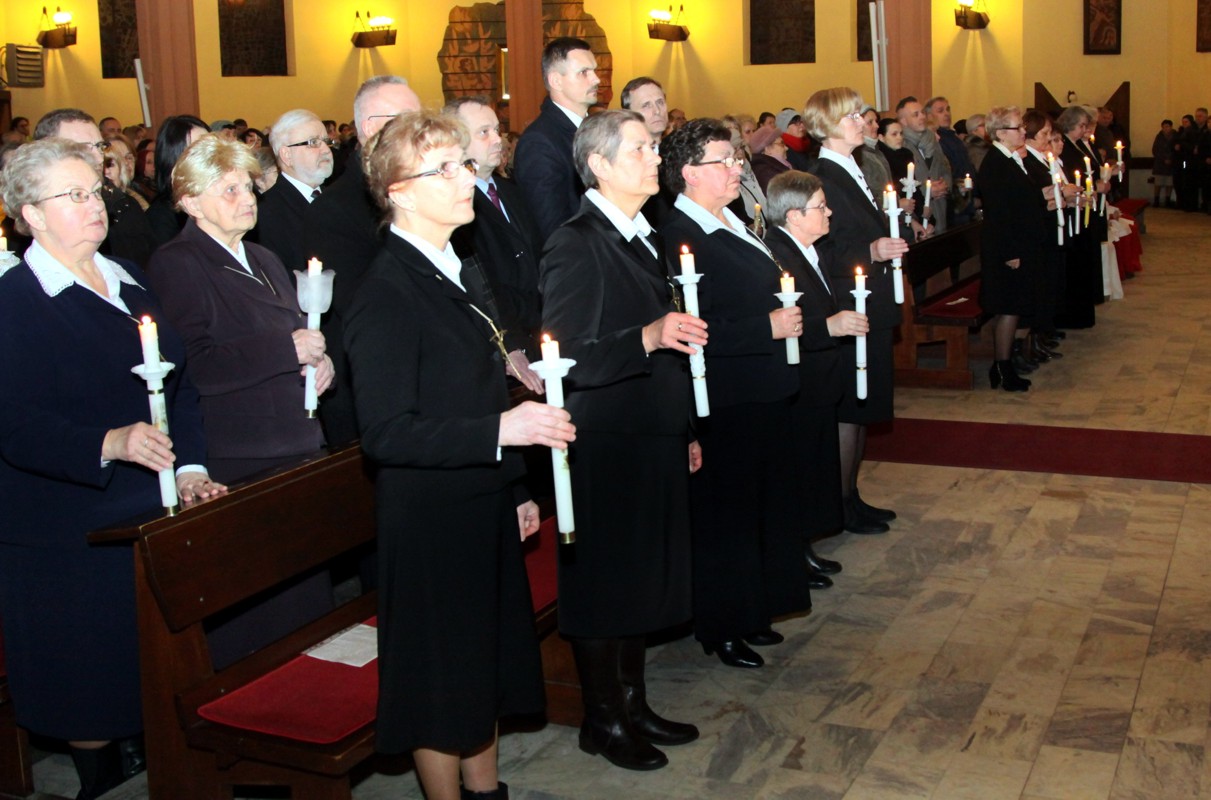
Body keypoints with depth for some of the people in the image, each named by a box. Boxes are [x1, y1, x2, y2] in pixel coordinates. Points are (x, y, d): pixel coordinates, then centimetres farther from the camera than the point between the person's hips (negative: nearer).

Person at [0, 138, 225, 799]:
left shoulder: (129, 281, 11)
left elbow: (179, 383, 14)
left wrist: (189, 466, 1)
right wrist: (108, 444, -33)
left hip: (155, 512, 6)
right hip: (68, 532, -5)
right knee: (92, 693, 7)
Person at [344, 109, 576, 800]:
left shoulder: (456, 275, 11)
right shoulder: (387, 294, -19)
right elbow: (387, 433, -25)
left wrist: (515, 490, 18)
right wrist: (499, 431, -32)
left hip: (484, 508, 9)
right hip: (430, 518, -9)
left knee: (488, 662, 21)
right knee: (442, 676, 6)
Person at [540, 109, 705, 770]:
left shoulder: (645, 239, 13)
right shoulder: (575, 245, -15)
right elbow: (565, 360, -22)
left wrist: (686, 433, 21)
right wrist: (647, 338, -33)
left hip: (655, 441, 9)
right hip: (606, 446, -8)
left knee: (642, 582, 17)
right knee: (603, 585, 4)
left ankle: (633, 704, 31)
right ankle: (602, 720, 21)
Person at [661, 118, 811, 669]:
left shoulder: (732, 226, 11)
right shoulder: (681, 238, -20)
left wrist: (787, 317, 9)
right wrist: (769, 326, -24)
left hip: (762, 394, 10)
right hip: (724, 402, -10)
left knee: (764, 505, 20)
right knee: (725, 514, 3)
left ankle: (752, 612, 35)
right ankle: (721, 628, 19)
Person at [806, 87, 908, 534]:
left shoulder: (852, 174, 14)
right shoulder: (822, 179, -16)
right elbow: (824, 255, -22)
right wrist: (872, 252, -30)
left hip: (871, 311, 10)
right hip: (847, 313, -10)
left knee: (860, 411, 16)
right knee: (848, 411, -1)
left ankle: (852, 496, 26)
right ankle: (841, 506, 11)